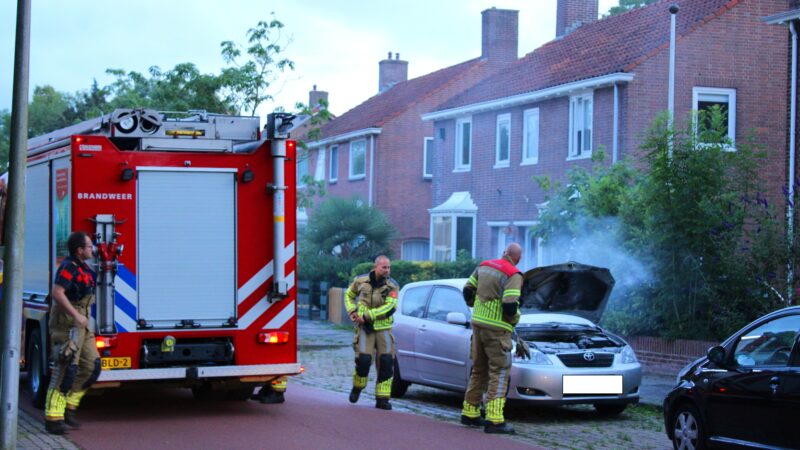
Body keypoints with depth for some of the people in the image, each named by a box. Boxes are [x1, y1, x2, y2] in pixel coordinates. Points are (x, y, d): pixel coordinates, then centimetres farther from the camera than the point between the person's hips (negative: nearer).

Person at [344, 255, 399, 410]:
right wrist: (352, 311, -1)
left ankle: (382, 399, 2)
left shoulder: (392, 285, -3)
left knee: (386, 362, -5)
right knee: (363, 359, -13)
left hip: (383, 328, 1)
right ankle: (357, 387, 17)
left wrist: (367, 316, -20)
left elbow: (390, 307, -15)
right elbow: (349, 295, 17)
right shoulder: (361, 281, 0)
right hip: (364, 328, -1)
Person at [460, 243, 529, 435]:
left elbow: (468, 291, 15)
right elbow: (509, 305, -22)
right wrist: (513, 319, -2)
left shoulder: (484, 266, 10)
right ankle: (494, 420, -10)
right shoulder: (513, 275, -14)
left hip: (478, 323, 7)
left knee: (479, 370, 18)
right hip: (497, 329, -7)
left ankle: (470, 413, 24)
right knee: (499, 372, -4)